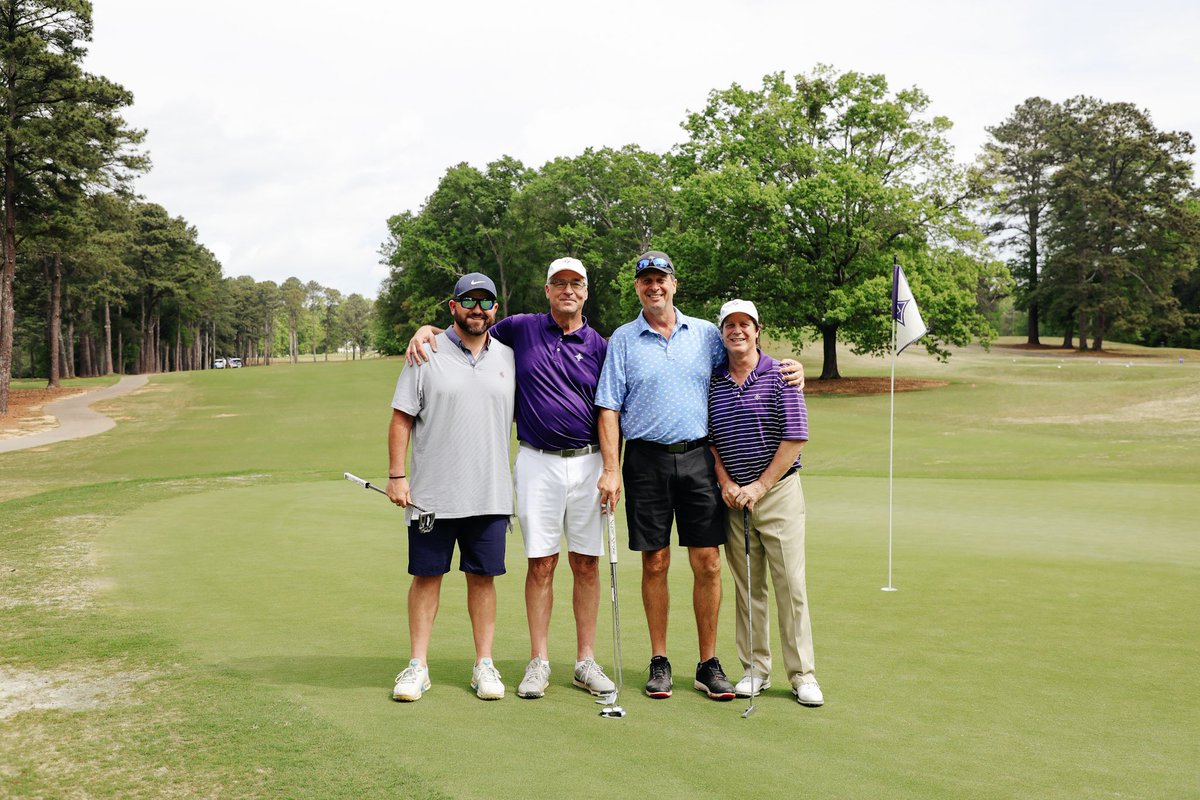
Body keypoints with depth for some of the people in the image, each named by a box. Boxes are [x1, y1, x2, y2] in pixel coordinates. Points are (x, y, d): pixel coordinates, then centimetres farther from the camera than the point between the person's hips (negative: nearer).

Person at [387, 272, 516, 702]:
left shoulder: (508, 357, 10)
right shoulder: (427, 354, 0)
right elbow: (401, 418, -1)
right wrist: (396, 475, -7)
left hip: (490, 493, 2)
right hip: (431, 492, -2)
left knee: (483, 577, 7)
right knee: (426, 575, 4)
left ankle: (484, 664, 16)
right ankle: (418, 666, 13)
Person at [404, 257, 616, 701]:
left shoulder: (599, 347, 6)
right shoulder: (520, 329, 5)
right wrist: (427, 329, 0)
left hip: (587, 463, 1)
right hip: (537, 463, -1)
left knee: (587, 563, 4)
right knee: (541, 563, 1)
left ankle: (586, 662, 14)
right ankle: (539, 662, 12)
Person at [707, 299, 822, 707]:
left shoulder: (780, 375, -4)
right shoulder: (713, 382, 7)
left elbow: (796, 437, -8)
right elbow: (707, 439, 11)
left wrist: (759, 486, -10)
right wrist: (725, 483, -4)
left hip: (778, 491, -3)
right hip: (733, 497, 3)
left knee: (791, 585, -3)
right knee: (747, 588, 8)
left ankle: (802, 674, 6)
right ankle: (755, 670, 18)